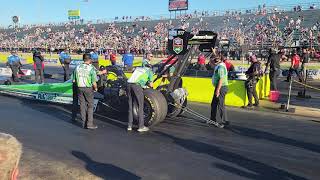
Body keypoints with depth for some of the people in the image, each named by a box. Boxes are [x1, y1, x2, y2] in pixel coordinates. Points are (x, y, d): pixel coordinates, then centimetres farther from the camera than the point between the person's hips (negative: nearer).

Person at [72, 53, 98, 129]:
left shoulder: (77, 67, 1)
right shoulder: (91, 68, -13)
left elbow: (73, 80, 4)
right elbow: (94, 83, -16)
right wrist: (95, 88, 3)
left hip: (79, 88, 4)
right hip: (88, 88, -4)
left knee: (82, 105, 12)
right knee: (90, 106, 7)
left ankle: (84, 123, 18)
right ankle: (89, 124, 5)